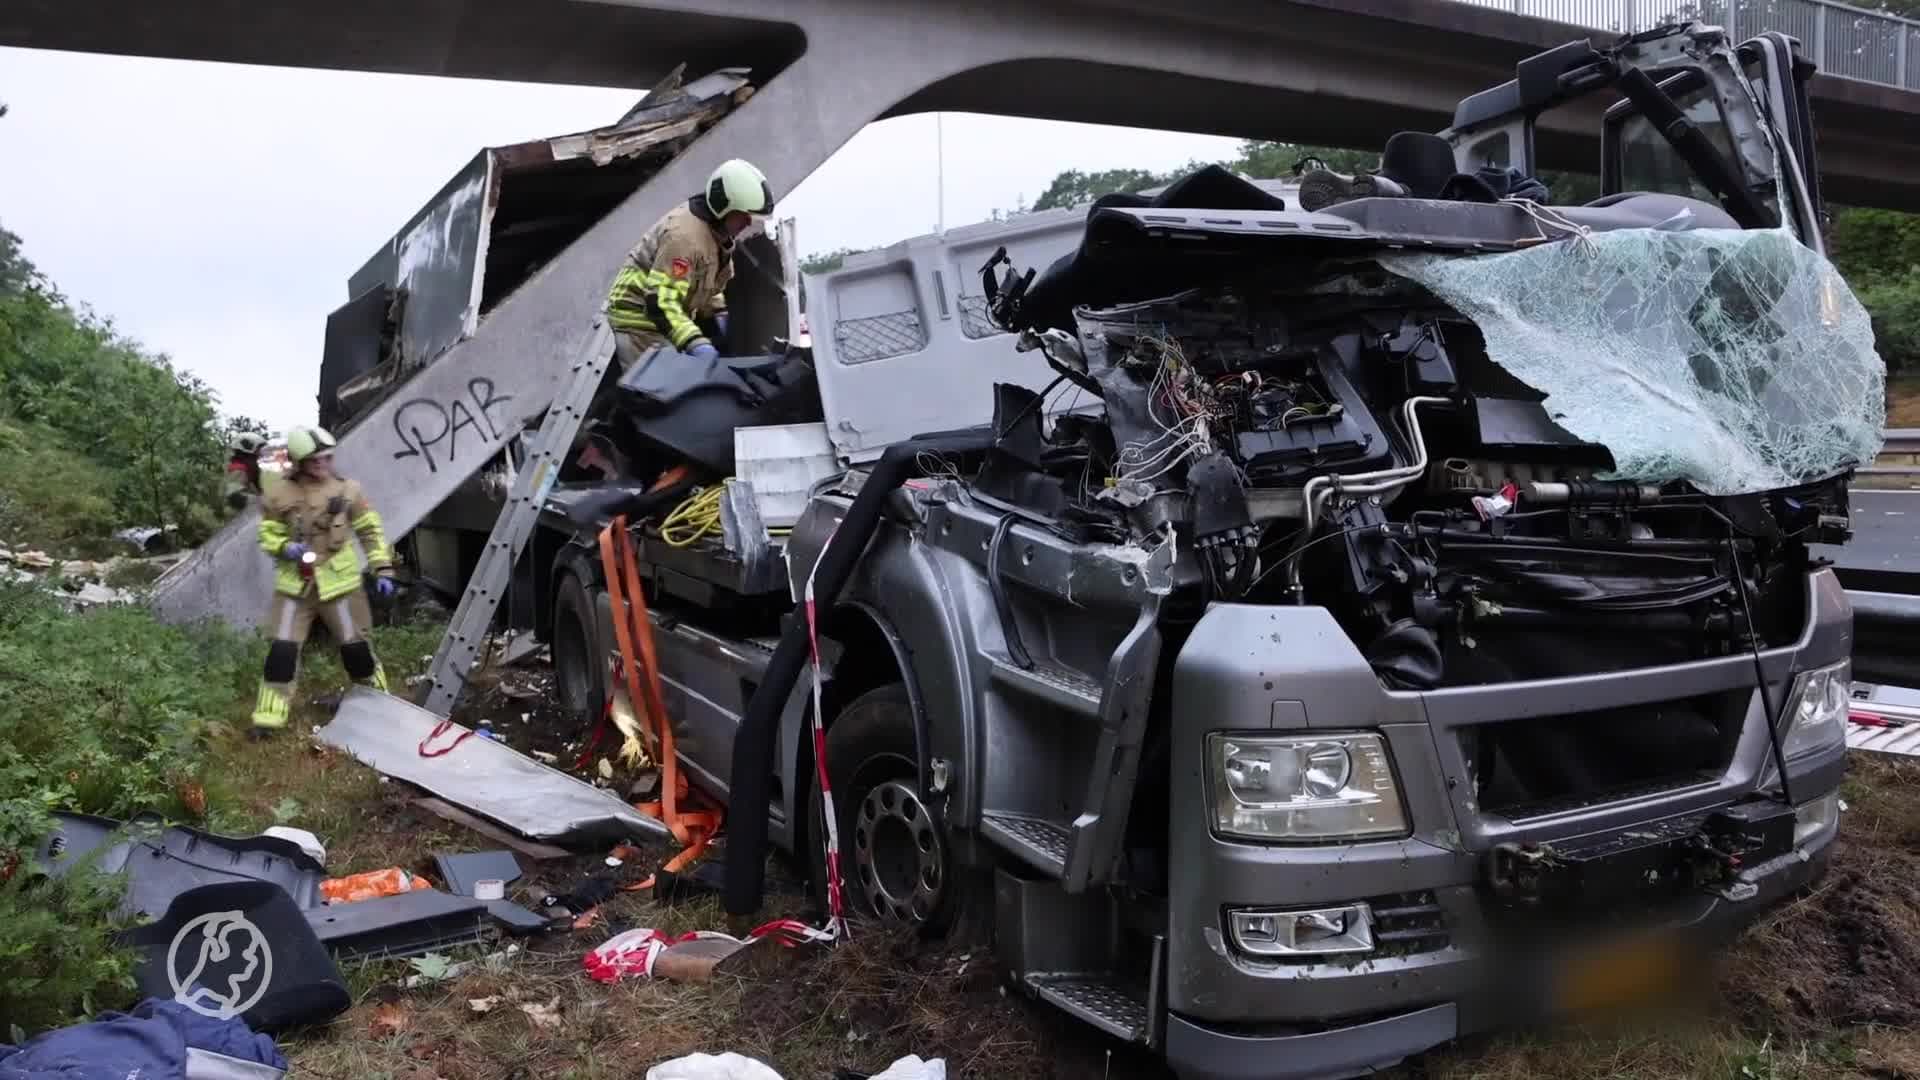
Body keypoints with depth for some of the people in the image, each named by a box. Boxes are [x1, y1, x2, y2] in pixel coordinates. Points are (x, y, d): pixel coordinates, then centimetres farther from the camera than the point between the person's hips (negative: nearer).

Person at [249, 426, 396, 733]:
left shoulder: (347, 489, -3)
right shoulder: (280, 494, -5)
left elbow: (371, 532, 5)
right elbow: (267, 535, 6)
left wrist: (383, 570, 0)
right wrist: (285, 548, -16)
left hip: (338, 582, 0)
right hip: (295, 584, 0)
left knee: (355, 646, 6)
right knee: (282, 649, -3)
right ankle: (267, 717, 7)